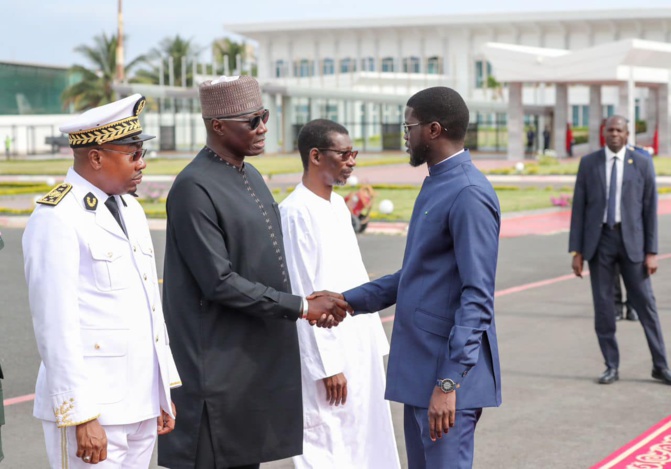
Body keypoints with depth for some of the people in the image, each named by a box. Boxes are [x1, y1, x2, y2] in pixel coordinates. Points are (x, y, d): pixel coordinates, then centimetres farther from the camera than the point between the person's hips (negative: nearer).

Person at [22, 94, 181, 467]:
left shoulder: (131, 210, 15)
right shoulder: (55, 219, -12)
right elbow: (56, 326, -16)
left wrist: (166, 392, 15)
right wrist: (81, 416, -18)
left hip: (142, 405, 8)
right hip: (92, 413, -8)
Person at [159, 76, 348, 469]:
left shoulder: (251, 176, 12)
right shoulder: (194, 188, -16)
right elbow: (219, 283, -20)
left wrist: (313, 302, 2)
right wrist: (301, 307, -15)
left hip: (259, 359, 9)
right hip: (219, 366, -8)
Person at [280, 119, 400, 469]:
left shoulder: (338, 205, 12)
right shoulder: (296, 212, -15)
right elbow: (303, 295, -17)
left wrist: (377, 341, 14)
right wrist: (327, 364, -17)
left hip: (361, 348, 9)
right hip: (327, 351, -9)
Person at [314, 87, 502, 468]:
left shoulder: (469, 194, -17)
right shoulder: (436, 186, 13)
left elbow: (477, 298, -21)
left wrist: (449, 382, -25)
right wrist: (350, 300, 15)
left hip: (448, 370, -10)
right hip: (419, 368, 10)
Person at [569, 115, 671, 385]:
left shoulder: (642, 164, 2)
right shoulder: (588, 163, 4)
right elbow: (578, 208, 3)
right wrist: (576, 251, -1)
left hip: (631, 240, -1)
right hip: (599, 239, 1)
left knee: (645, 302, 1)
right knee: (602, 306, 3)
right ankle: (611, 367, 13)